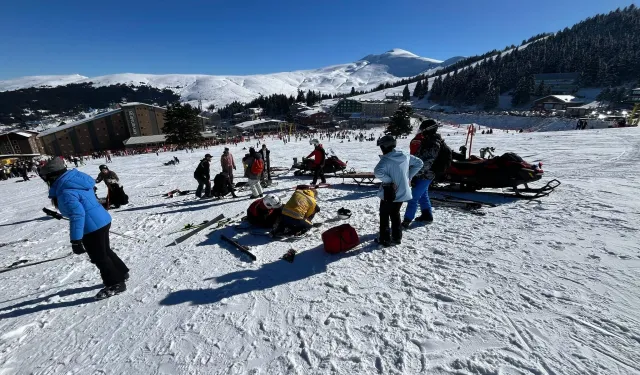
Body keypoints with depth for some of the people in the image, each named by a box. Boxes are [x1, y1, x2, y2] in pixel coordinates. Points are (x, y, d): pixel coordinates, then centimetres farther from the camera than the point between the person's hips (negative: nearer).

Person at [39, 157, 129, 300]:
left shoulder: (66, 192, -21)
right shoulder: (77, 179, 7)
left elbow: (77, 214, -28)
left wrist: (75, 240, -25)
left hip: (92, 228, -9)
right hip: (103, 220, 9)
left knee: (99, 257, 6)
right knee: (105, 251, 24)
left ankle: (116, 284, 18)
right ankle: (121, 273, 36)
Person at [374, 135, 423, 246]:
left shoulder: (386, 159, -20)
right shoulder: (405, 156, 1)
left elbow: (378, 172, -36)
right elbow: (419, 163, 13)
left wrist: (388, 180, -22)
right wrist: (409, 176, 10)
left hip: (389, 194, -6)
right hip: (402, 193, 6)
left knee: (384, 216, 11)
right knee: (395, 214, 22)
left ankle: (385, 239, 17)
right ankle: (397, 237, 30)